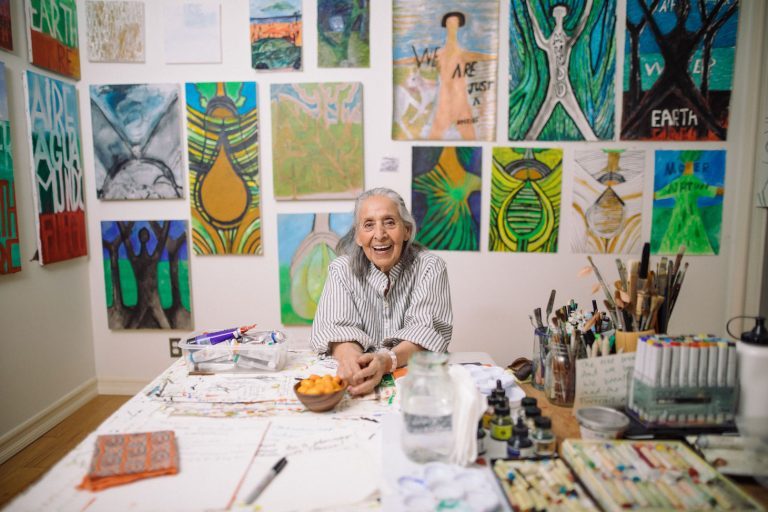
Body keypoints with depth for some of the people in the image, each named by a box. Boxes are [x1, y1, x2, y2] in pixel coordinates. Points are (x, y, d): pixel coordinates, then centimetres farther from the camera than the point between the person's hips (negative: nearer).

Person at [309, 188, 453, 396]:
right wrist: (349, 357, -32)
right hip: (360, 377, 1)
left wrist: (387, 361, -32)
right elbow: (338, 326, -9)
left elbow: (427, 328, -13)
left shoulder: (430, 267, -3)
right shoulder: (342, 269, 1)